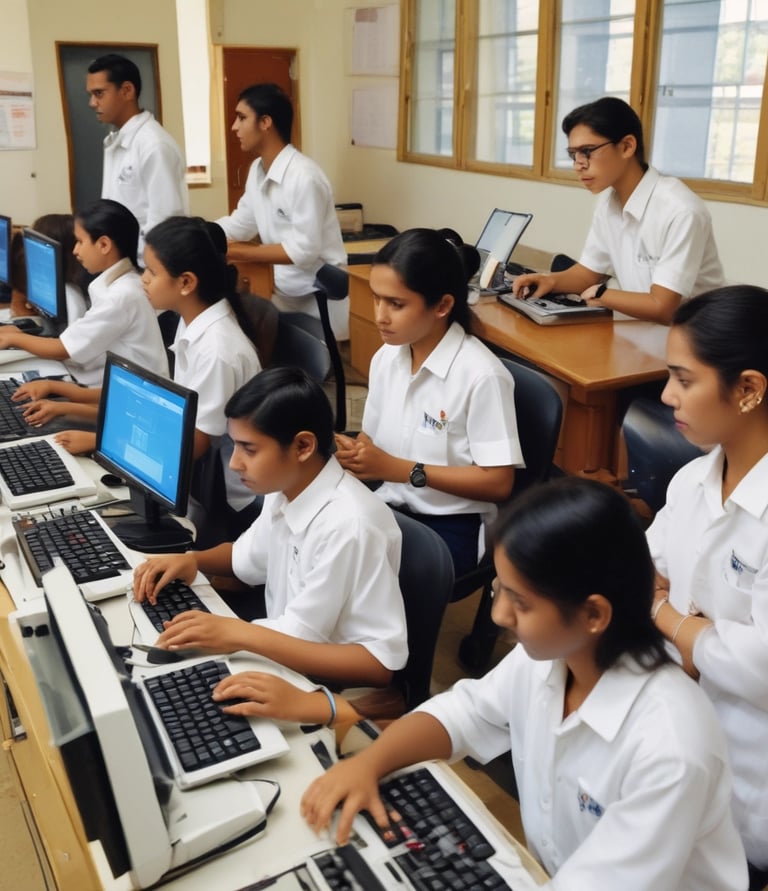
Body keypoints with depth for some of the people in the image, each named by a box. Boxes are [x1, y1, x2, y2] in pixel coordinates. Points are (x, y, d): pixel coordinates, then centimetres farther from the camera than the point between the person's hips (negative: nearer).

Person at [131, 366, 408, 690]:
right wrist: (192, 560, -3)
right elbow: (245, 558, 18)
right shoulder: (285, 491, -4)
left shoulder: (349, 527, -27)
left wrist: (243, 635, -30)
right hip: (282, 657, 7)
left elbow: (381, 663, -28)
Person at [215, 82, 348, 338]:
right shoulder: (257, 170, 4)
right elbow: (239, 224, 14)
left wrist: (235, 252, -22)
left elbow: (304, 250, -25)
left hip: (317, 300, -8)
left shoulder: (303, 176, -23)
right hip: (284, 294, 8)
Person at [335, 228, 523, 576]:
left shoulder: (480, 375, -18)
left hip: (451, 527, -6)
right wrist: (352, 451, -12)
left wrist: (400, 469, -20)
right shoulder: (386, 358, 3)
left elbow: (498, 482, -16)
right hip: (389, 507, 6)